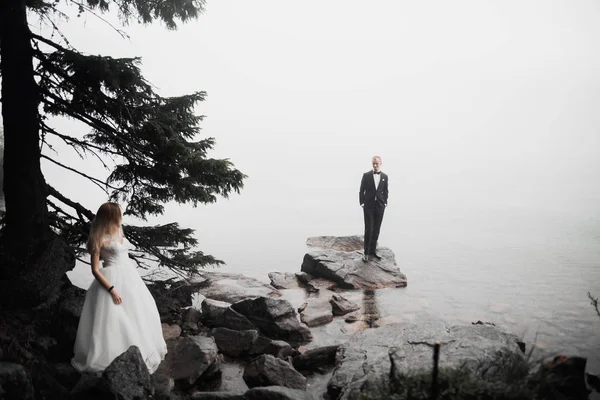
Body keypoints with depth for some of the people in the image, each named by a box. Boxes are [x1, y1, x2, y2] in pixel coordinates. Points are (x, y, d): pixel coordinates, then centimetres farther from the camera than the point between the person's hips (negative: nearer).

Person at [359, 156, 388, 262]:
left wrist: (385, 203, 3)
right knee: (369, 229, -6)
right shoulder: (366, 175, 0)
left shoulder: (384, 176, 7)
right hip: (368, 206, -3)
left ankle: (373, 250, 17)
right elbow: (361, 190, 1)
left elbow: (385, 191, 12)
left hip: (380, 206, 3)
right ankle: (366, 252, 2)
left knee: (376, 230, 7)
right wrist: (362, 203, -4)